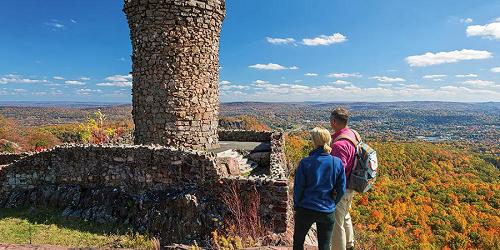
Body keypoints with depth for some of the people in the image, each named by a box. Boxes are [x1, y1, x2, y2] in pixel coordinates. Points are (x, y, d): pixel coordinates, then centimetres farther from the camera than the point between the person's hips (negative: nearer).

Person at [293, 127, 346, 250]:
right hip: (327, 211, 2)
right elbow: (341, 189, -1)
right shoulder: (337, 163, -9)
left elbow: (298, 188, -9)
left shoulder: (305, 162, -16)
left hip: (306, 209, -2)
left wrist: (296, 205, 7)